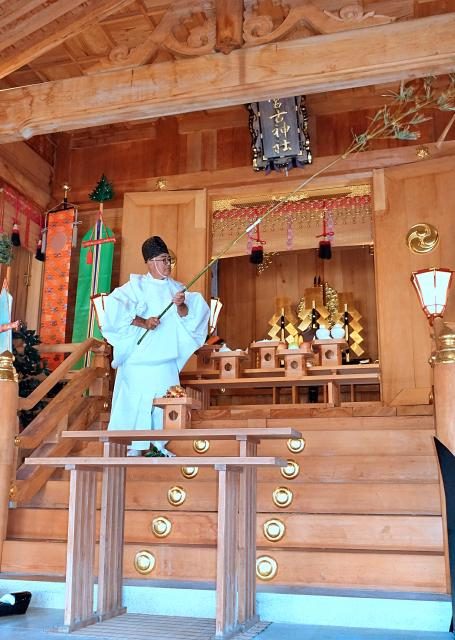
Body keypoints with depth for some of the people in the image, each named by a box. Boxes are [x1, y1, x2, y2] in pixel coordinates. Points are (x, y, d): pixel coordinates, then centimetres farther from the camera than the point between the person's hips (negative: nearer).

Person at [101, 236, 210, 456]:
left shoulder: (176, 287, 11)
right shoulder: (136, 286, -4)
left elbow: (188, 316, 3)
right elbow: (113, 305, -17)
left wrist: (181, 305, -18)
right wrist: (142, 322, -21)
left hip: (166, 359, 5)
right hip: (139, 358, -4)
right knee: (136, 400, -4)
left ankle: (161, 444, 18)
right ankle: (134, 446, 7)